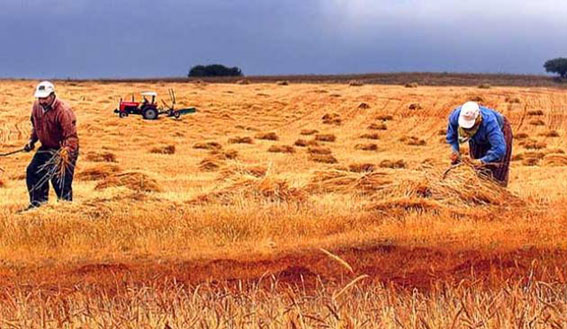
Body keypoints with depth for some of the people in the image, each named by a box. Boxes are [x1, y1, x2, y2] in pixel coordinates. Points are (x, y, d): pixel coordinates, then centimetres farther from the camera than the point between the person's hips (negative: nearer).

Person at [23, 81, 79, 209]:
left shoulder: (63, 111, -27)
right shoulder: (36, 107, -3)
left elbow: (71, 135, -33)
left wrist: (67, 151, -47)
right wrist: (32, 140, 7)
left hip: (63, 150, -8)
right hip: (46, 148, 8)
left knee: (61, 180, -13)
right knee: (32, 172, 7)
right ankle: (37, 203, 21)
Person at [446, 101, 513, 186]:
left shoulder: (489, 123, -48)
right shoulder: (456, 115, -35)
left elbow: (499, 149, -50)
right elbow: (451, 134, -11)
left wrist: (483, 161, -48)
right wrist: (454, 149, -22)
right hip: (477, 138, 4)